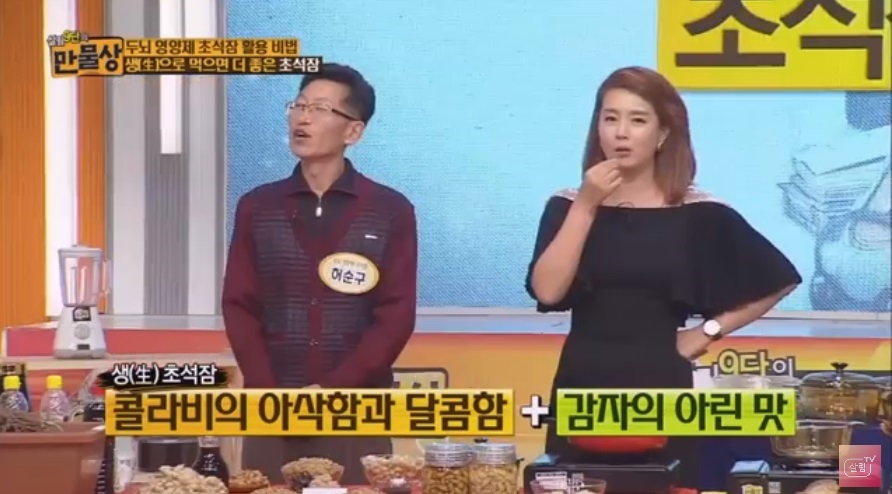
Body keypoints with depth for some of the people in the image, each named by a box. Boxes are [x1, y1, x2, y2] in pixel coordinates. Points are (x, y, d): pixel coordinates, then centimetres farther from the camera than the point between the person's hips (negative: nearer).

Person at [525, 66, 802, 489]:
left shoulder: (699, 214, 0)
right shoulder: (568, 206, 3)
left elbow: (778, 281, 6)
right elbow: (547, 292, -12)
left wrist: (707, 332, 1)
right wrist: (586, 207, -13)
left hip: (660, 389, -1)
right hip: (583, 388, 1)